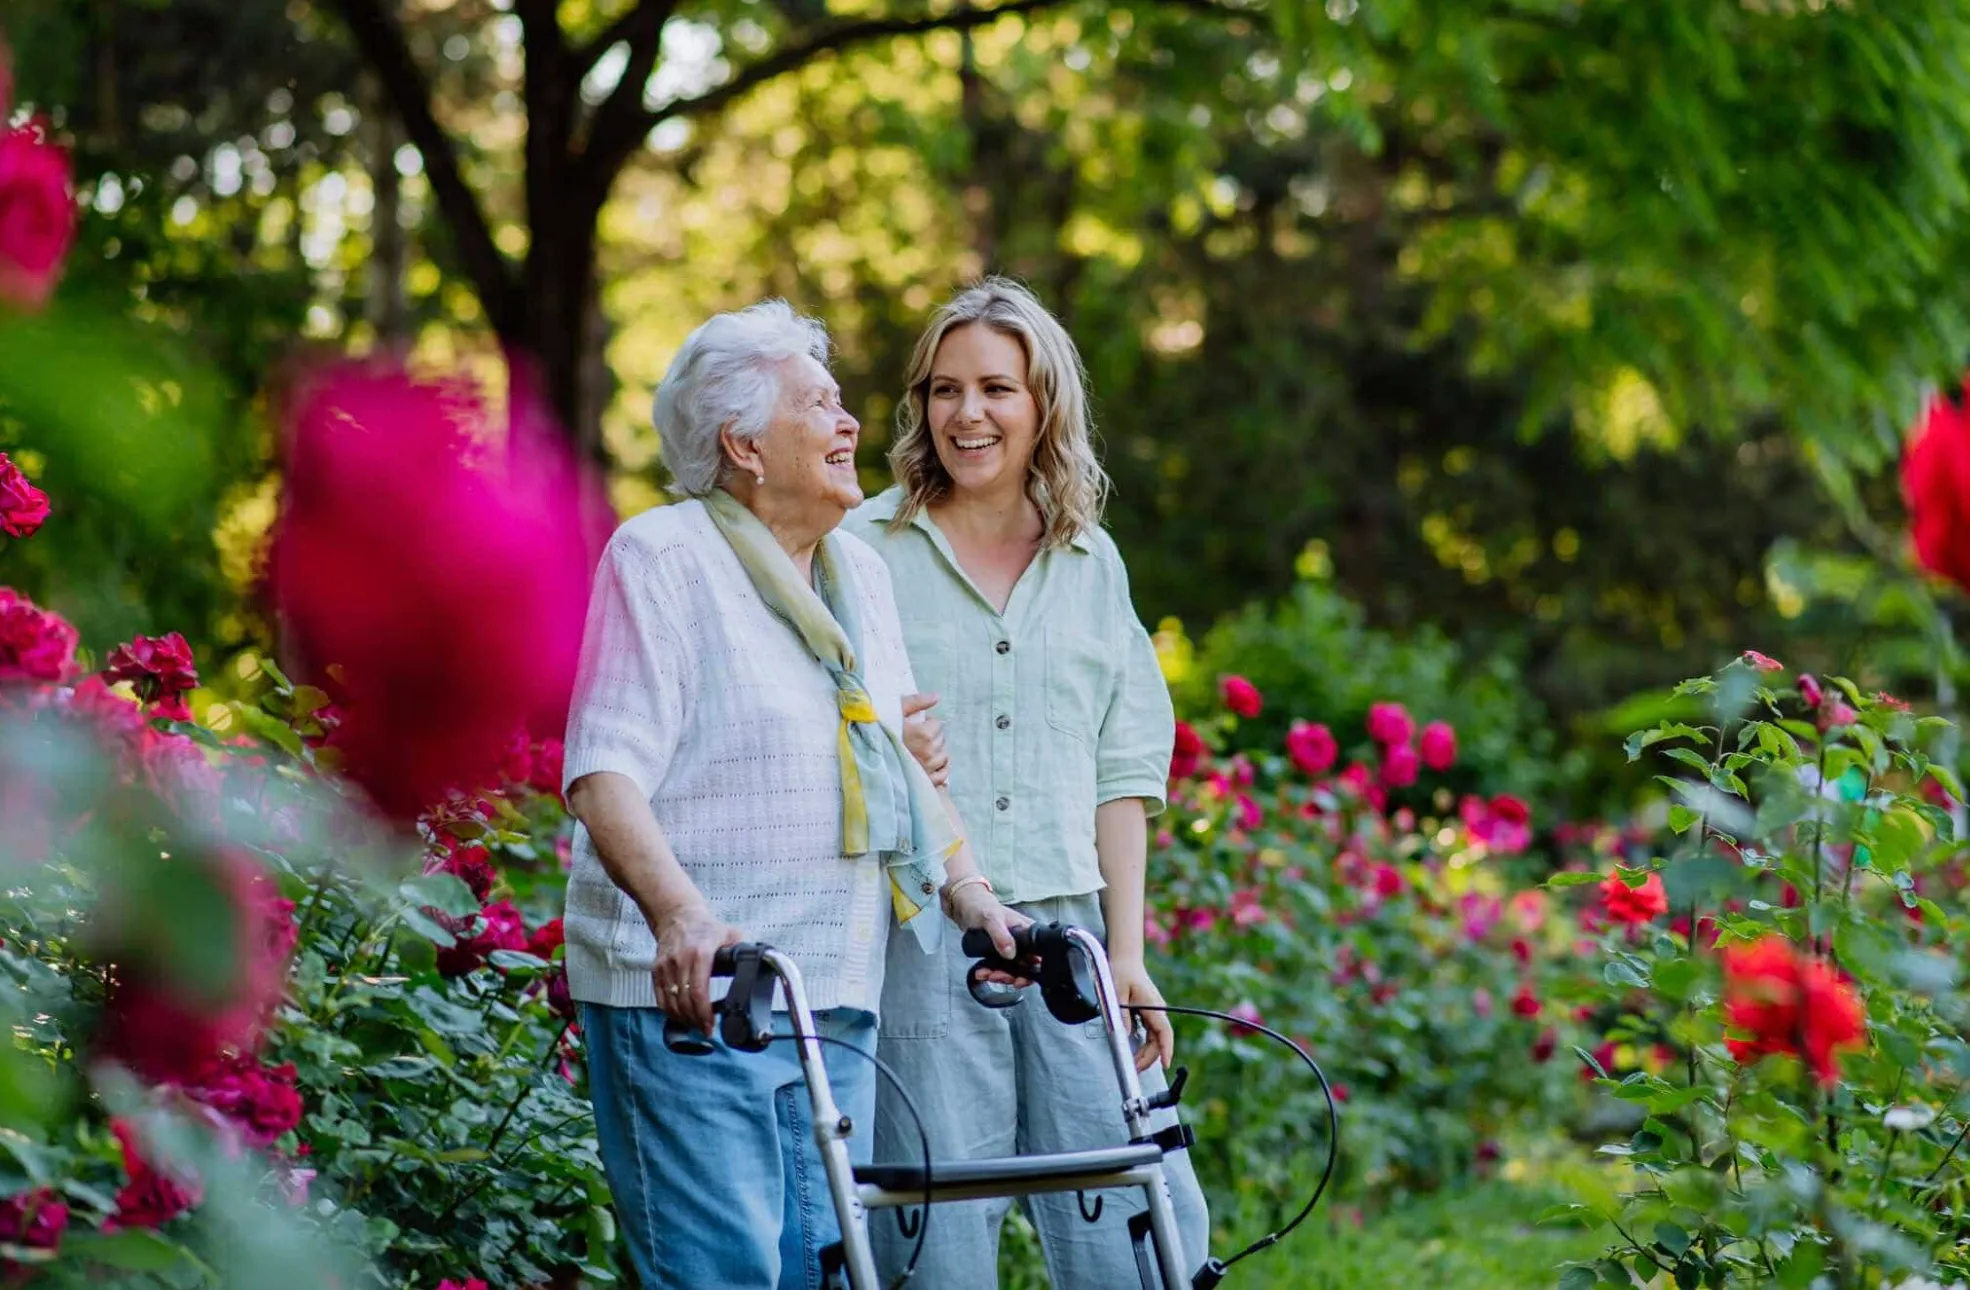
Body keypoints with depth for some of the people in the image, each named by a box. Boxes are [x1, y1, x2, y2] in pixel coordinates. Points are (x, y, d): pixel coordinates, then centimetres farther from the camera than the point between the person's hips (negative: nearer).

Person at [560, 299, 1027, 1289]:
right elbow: (604, 775, -15)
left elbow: (906, 766, 26)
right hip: (690, 988, -7)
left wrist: (973, 897, 11)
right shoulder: (661, 557, -5)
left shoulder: (861, 575, 18)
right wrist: (679, 912, -31)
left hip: (835, 1001, 7)